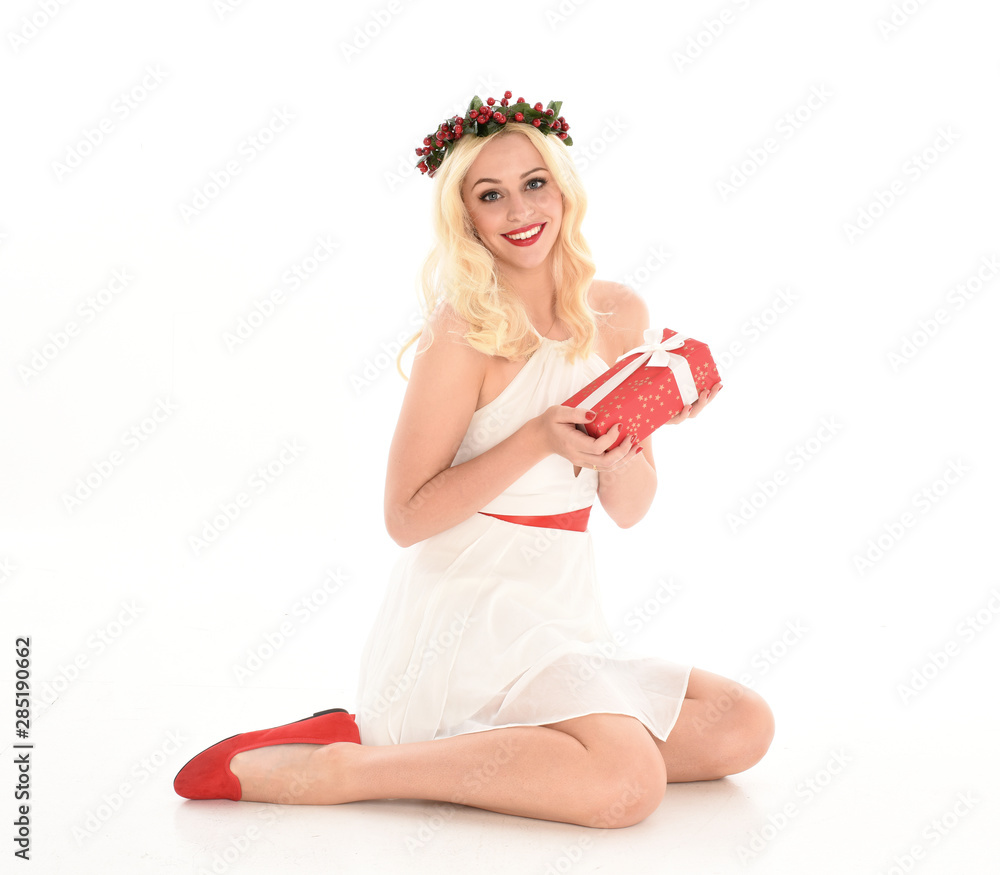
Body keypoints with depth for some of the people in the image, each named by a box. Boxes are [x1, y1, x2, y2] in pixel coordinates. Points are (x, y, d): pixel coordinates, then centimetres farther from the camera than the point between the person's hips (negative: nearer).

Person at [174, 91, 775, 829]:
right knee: (628, 783, -24)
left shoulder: (618, 316, 5)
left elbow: (628, 511, 9)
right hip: (470, 614, -7)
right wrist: (540, 441, -21)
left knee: (744, 727, 2)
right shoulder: (467, 333, -13)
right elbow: (406, 517, -14)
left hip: (562, 619, 7)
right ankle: (336, 768, -14)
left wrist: (622, 447, -12)